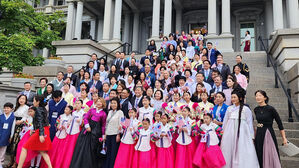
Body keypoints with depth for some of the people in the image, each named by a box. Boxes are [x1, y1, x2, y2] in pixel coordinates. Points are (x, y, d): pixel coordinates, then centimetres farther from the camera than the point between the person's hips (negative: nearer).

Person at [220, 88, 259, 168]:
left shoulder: (246, 109, -2)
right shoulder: (229, 108, 8)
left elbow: (250, 123, 0)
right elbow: (225, 122, 13)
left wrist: (251, 137, -1)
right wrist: (223, 133, 13)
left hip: (242, 133, -3)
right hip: (229, 134, 3)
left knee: (242, 154, -3)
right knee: (229, 153, 6)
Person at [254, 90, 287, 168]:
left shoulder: (270, 109, -11)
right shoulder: (256, 109, 4)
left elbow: (279, 123, -7)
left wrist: (284, 138, -9)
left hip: (268, 134, -5)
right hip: (259, 135, 5)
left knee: (270, 156, -1)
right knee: (260, 157, 9)